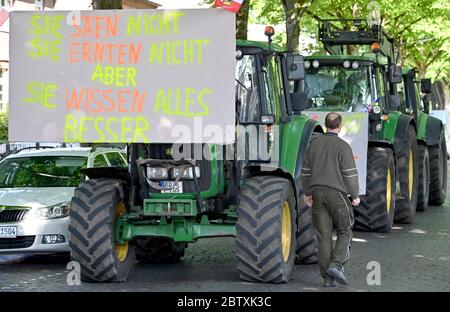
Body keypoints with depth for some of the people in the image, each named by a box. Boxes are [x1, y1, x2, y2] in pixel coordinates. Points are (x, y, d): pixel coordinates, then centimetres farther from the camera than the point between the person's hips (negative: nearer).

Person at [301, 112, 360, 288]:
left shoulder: (314, 144, 7)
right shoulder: (342, 146, -9)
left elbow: (306, 171, 12)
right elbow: (350, 173, -12)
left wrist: (307, 193, 22)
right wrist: (355, 195, -3)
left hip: (317, 192, 5)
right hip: (336, 193, -5)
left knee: (323, 236, 6)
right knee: (344, 231, 8)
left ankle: (327, 277, 5)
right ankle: (336, 265, -12)